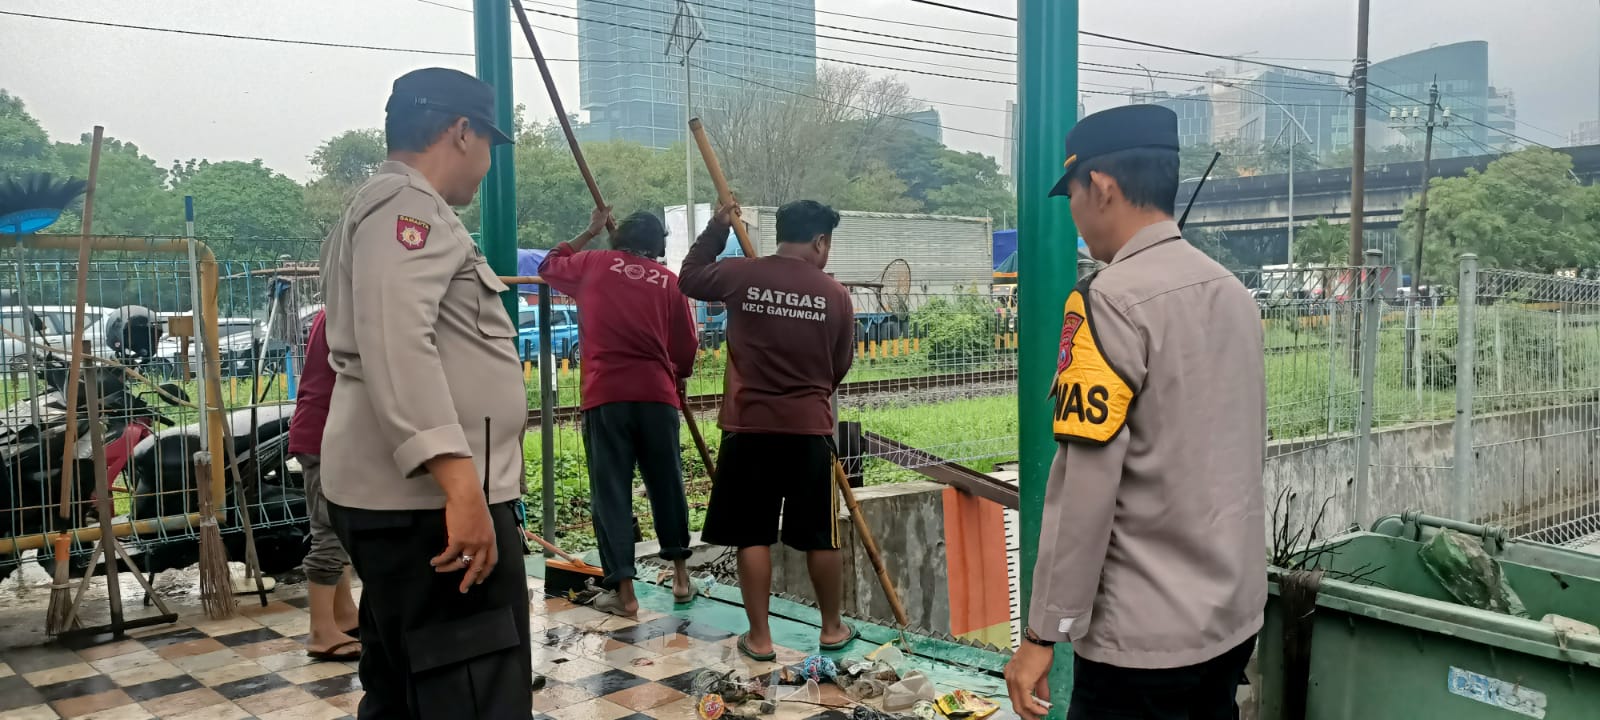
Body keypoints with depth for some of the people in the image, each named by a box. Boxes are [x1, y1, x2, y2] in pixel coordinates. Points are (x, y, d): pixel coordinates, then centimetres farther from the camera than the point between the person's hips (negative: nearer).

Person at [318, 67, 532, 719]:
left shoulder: (384, 207, 25)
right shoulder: (406, 203, -9)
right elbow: (397, 344, -25)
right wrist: (460, 481, -31)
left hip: (405, 494, 11)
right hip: (432, 497, -11)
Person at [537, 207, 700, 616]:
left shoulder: (594, 264, 9)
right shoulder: (669, 281, 10)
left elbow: (549, 267, 28)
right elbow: (687, 348, 12)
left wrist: (589, 233, 33)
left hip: (605, 395, -2)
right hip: (657, 395, 2)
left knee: (610, 492, 2)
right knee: (666, 485, 16)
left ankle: (623, 591, 0)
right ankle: (681, 575, 25)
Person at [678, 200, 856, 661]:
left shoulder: (741, 275, -4)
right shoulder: (835, 294, -2)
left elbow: (690, 277, 17)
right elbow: (840, 366, 9)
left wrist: (717, 228, 24)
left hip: (749, 425, 0)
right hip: (809, 427, 0)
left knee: (752, 535, 7)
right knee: (820, 536, 12)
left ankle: (759, 638, 12)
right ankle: (832, 629, 25)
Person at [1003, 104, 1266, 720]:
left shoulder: (1112, 301, -18)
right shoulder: (1233, 292, 6)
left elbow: (1085, 484, -21)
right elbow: (1241, 458, 13)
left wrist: (1043, 632, -14)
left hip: (1146, 635, -8)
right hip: (1234, 617, 8)